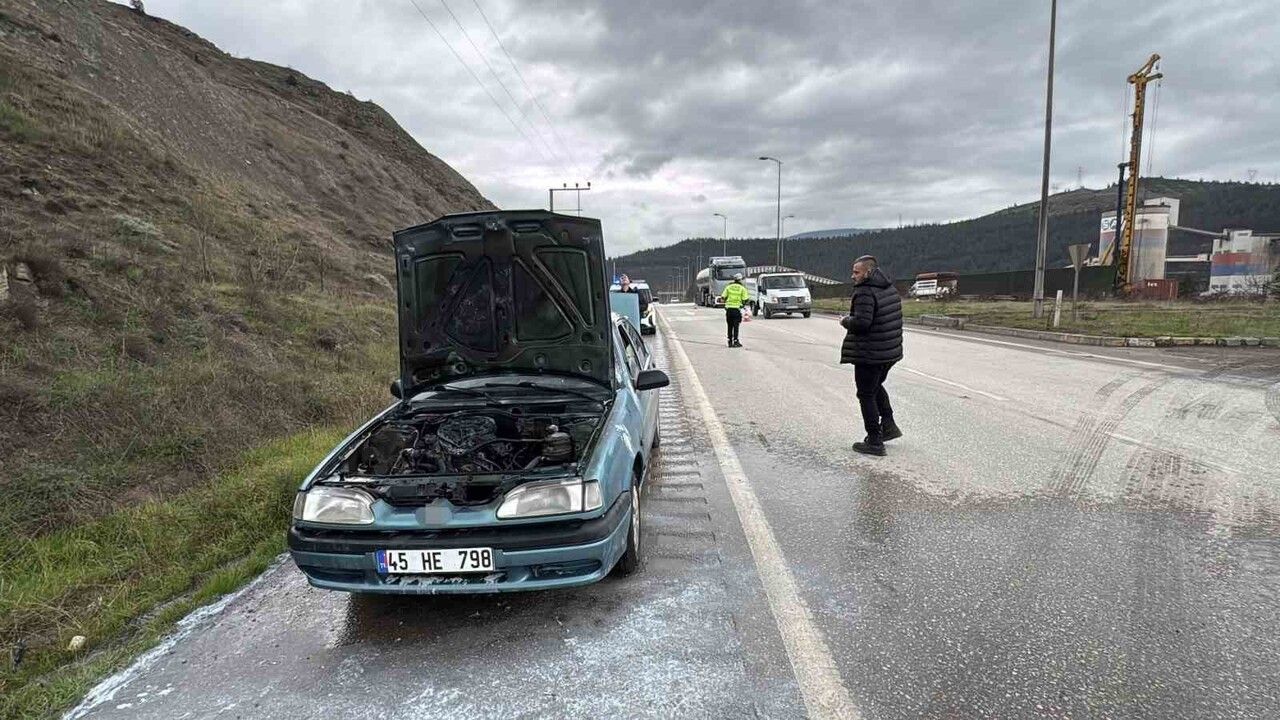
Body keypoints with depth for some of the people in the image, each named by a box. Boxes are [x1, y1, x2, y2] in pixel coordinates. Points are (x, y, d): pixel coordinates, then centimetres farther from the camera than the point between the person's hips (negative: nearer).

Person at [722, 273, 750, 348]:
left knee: (730, 326, 11)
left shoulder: (728, 287, 6)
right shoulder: (742, 288, -2)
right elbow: (745, 300, -7)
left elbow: (723, 297, 2)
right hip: (737, 308, -3)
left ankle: (730, 342, 13)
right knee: (736, 326, 0)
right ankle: (735, 342, -2)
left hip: (729, 308, 3)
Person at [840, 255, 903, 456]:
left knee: (866, 395, 2)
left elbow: (861, 322, -29)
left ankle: (875, 442, 6)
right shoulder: (890, 289, 9)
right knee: (876, 387, 29)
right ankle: (888, 425, 27)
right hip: (891, 351, 9)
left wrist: (845, 321, -9)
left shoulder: (865, 292, -20)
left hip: (869, 354, -9)